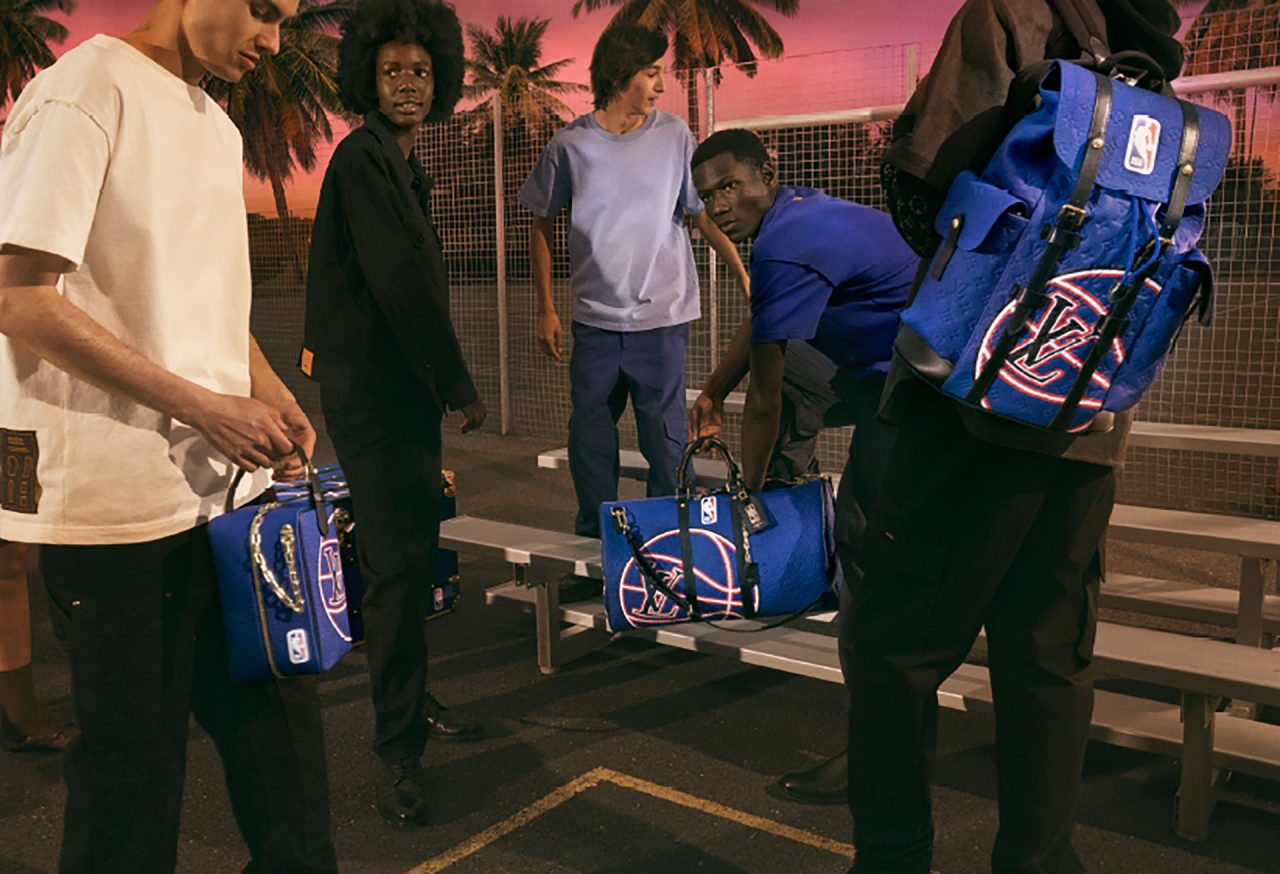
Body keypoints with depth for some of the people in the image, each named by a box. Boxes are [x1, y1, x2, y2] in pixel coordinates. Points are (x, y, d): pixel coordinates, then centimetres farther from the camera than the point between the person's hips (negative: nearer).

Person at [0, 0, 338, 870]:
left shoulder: (217, 124, 16)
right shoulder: (84, 91, -10)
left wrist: (270, 393, 6)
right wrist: (204, 407, -18)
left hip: (226, 482, 8)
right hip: (118, 500, -8)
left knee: (278, 710, 14)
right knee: (134, 754, 5)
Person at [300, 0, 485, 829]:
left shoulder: (403, 163, 18)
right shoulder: (362, 158, -12)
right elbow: (403, 284, -19)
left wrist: (443, 385, 14)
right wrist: (461, 387, -13)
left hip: (402, 386, 10)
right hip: (371, 387, -10)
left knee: (409, 548, 18)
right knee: (400, 558, -9)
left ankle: (406, 692, 35)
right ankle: (401, 748, -1)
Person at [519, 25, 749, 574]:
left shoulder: (673, 136, 2)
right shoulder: (570, 146, 1)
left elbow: (705, 215, 5)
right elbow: (542, 226, 10)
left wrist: (747, 278, -5)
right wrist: (546, 310, 7)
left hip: (662, 316, -1)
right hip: (595, 318, 1)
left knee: (665, 436, 2)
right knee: (589, 434, 7)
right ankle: (594, 545, 22)